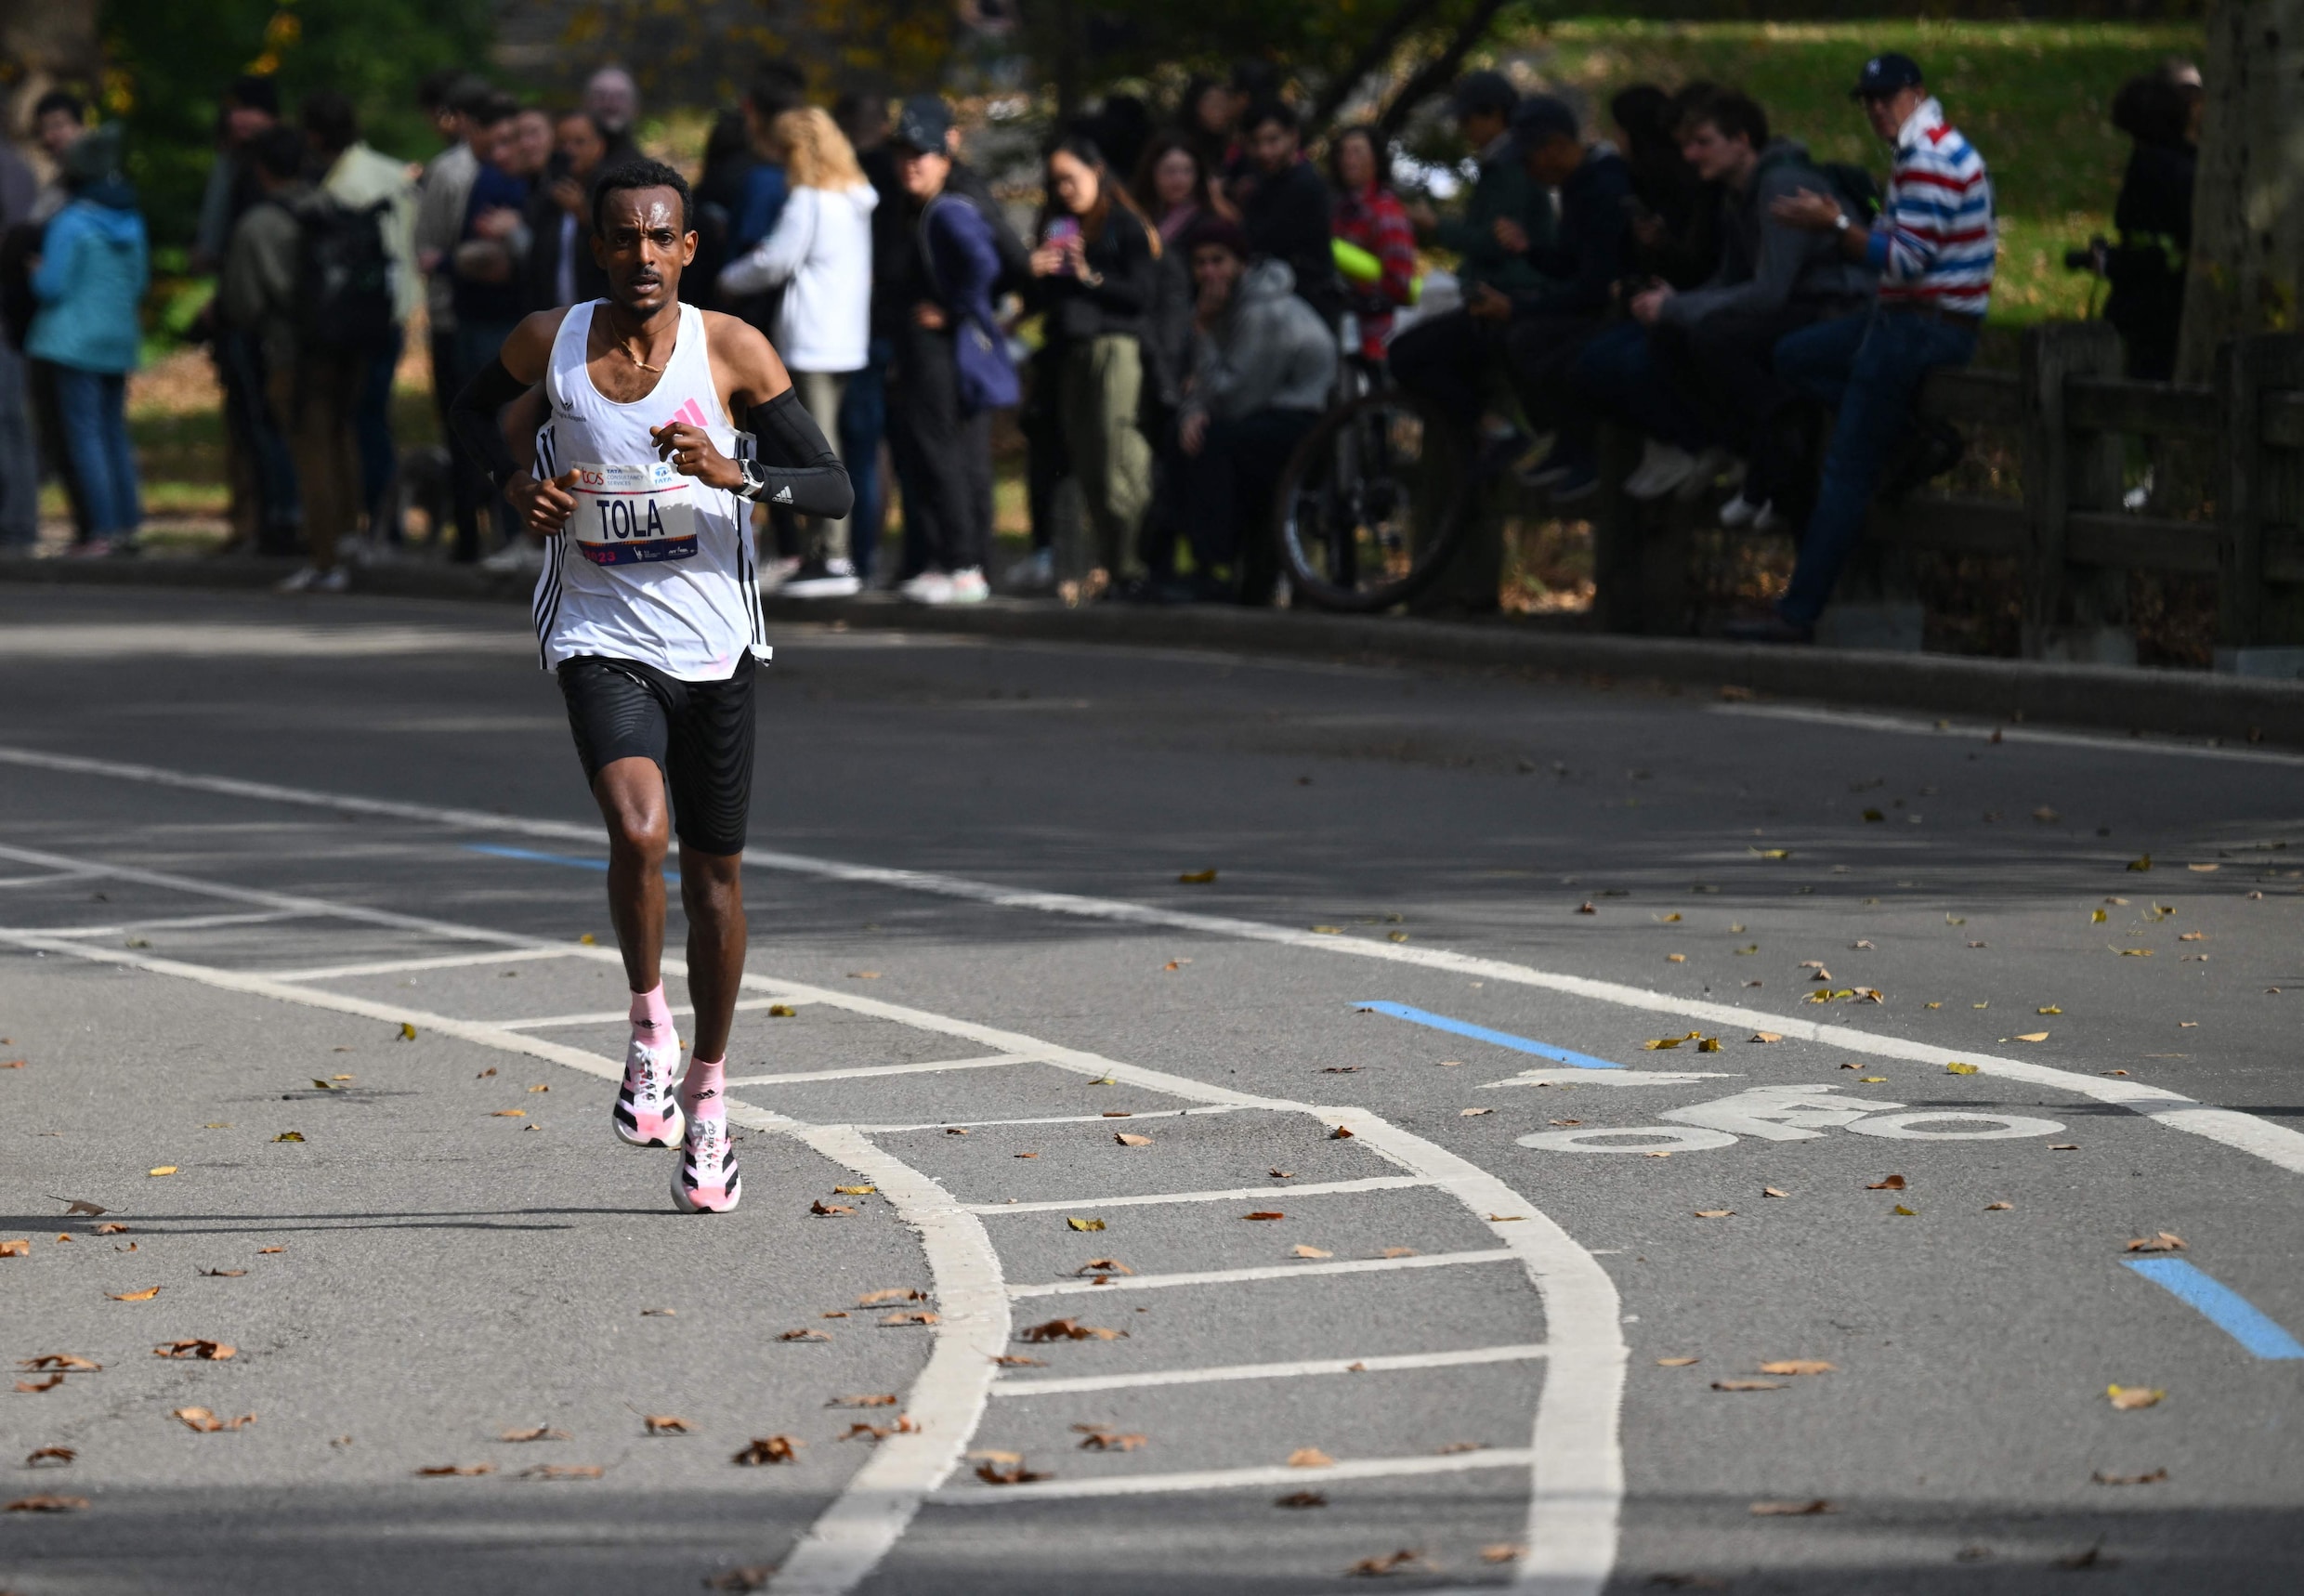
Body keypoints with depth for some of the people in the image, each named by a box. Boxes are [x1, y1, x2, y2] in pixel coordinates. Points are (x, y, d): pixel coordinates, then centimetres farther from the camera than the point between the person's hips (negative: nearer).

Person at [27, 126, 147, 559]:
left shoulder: (71, 224, -14)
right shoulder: (131, 223, 7)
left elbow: (52, 286, -14)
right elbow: (140, 282, 14)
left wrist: (37, 273, 6)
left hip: (76, 340, -7)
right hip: (120, 337, 7)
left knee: (85, 431, -5)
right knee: (115, 430, 13)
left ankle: (104, 530, -9)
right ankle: (128, 526, 11)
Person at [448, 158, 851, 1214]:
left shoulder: (731, 352, -7)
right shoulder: (548, 344, -3)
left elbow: (835, 491, -7)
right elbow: (473, 409, 19)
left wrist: (734, 474, -25)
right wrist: (515, 486, 0)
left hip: (714, 646, 1)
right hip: (602, 640, -1)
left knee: (715, 869, 11)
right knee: (639, 831, -26)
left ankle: (706, 1095, 29)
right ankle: (647, 1025, -1)